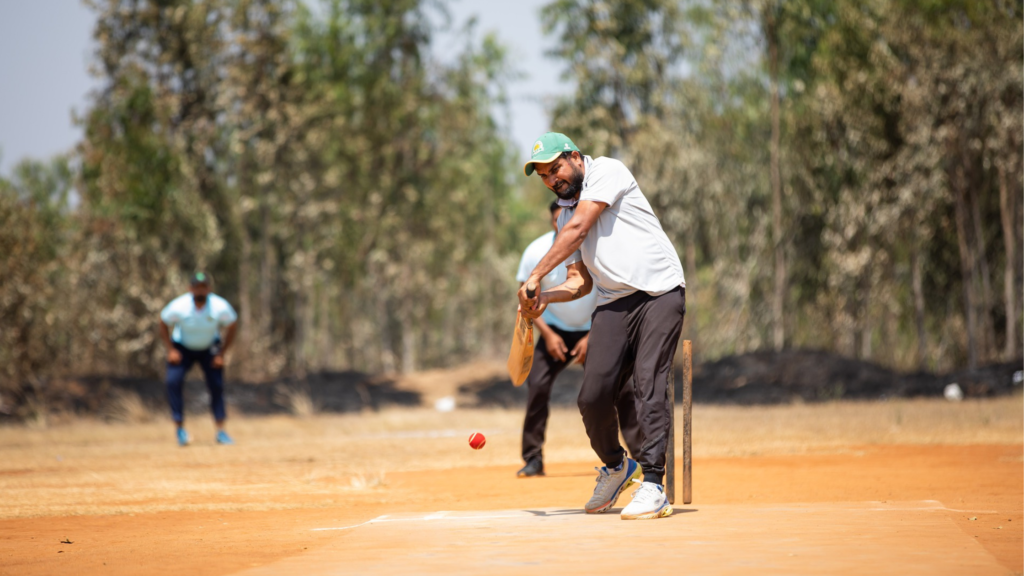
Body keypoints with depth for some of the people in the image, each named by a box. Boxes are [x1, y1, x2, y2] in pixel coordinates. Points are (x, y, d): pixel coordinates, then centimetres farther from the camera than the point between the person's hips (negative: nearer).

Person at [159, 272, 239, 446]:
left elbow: (232, 327, -7)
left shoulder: (221, 307, -26)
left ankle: (221, 432, 2)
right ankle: (180, 428, -10)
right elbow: (163, 324, -8)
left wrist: (221, 353, -10)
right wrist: (170, 350, -14)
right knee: (173, 381, -20)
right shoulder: (178, 307, -27)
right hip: (182, 348, -1)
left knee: (217, 385, -9)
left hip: (209, 349, 1)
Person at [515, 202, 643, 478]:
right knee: (537, 385, -18)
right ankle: (533, 460, -8)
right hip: (555, 329, 0)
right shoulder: (536, 252, -16)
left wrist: (592, 337, -16)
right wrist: (547, 334, -16)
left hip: (596, 330, 0)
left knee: (620, 388, -12)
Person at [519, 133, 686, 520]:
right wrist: (546, 297, -1)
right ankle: (615, 466, 21)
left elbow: (578, 230, -12)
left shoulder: (606, 172, -1)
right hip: (613, 303, 6)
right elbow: (580, 281, 19)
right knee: (593, 397, -5)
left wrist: (536, 276, -14)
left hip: (659, 292, -6)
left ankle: (652, 484, -18)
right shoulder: (566, 214, 21)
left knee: (648, 385, -18)